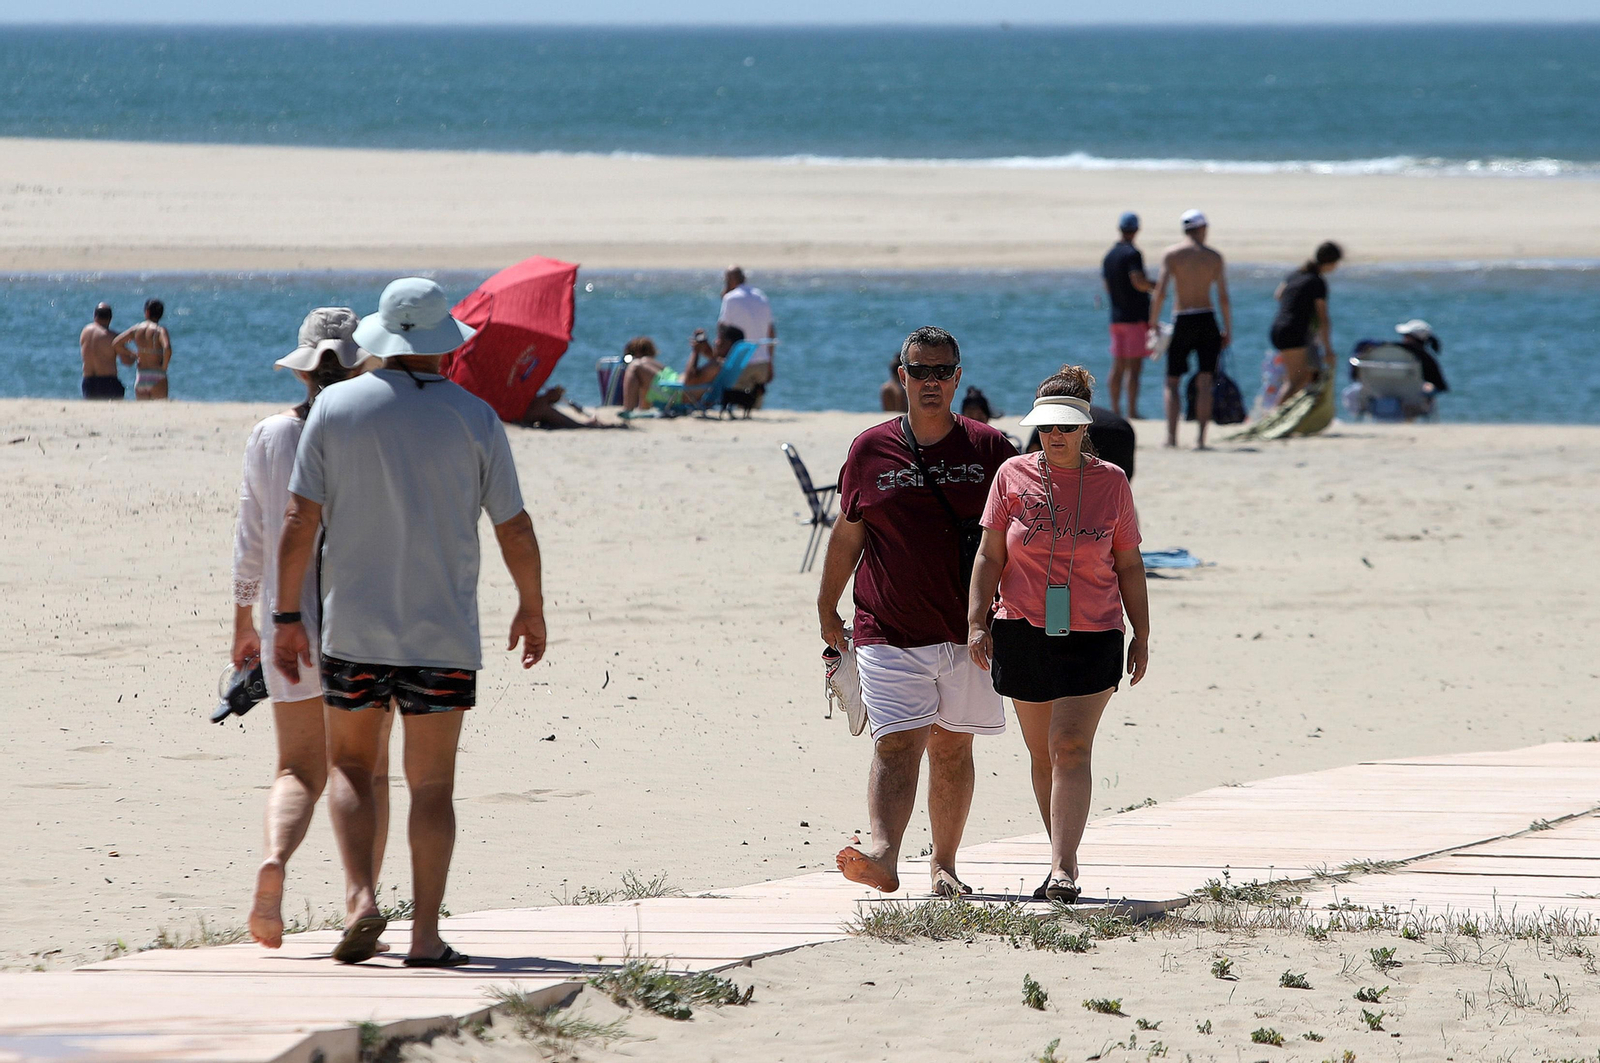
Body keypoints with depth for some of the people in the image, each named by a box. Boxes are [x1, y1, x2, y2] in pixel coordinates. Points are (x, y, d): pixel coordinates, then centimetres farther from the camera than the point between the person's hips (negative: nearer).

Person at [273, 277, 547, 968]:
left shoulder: (336, 407, -2)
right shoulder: (473, 418, -4)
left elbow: (299, 520, -3)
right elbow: (514, 527, 1)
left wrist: (287, 617, 4)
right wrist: (532, 607, 17)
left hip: (352, 628, 1)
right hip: (443, 633, -1)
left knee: (350, 765, 15)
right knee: (432, 786, 4)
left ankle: (360, 900, -5)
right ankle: (425, 934, -2)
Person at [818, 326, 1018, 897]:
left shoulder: (990, 450, 4)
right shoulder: (870, 450, 5)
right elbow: (846, 536, 13)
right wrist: (827, 611, 14)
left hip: (967, 630, 1)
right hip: (888, 631, -1)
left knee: (952, 749, 8)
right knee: (896, 744, -15)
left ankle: (943, 864, 19)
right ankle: (882, 855, -30)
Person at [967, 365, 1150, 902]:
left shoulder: (1110, 481, 2)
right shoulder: (1014, 476, 2)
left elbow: (1129, 565, 8)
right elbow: (989, 557, 3)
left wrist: (1141, 635, 6)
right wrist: (977, 623, -6)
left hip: (1092, 637, -2)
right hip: (1024, 635, 2)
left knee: (1071, 748, -14)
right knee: (1043, 755, 9)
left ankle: (1062, 869, -19)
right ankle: (1065, 860, 23)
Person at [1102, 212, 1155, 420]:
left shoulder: (1108, 256, 13)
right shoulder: (1132, 254, -12)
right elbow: (1139, 282, -23)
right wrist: (1154, 286, -3)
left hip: (1116, 317, 7)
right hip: (1136, 316, -7)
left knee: (1118, 366, 10)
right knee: (1134, 366, -6)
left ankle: (1115, 410, 10)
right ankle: (1132, 411, -9)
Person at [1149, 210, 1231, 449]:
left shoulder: (1171, 254, -1)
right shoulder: (1214, 257, 3)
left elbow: (1160, 292, -9)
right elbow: (1223, 297, -1)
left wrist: (1153, 324, -1)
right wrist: (1227, 330, 7)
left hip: (1182, 322, -1)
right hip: (1207, 321, 1)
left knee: (1172, 382, 8)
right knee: (1204, 383, 3)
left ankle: (1172, 436, -3)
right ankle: (1201, 438, -3)